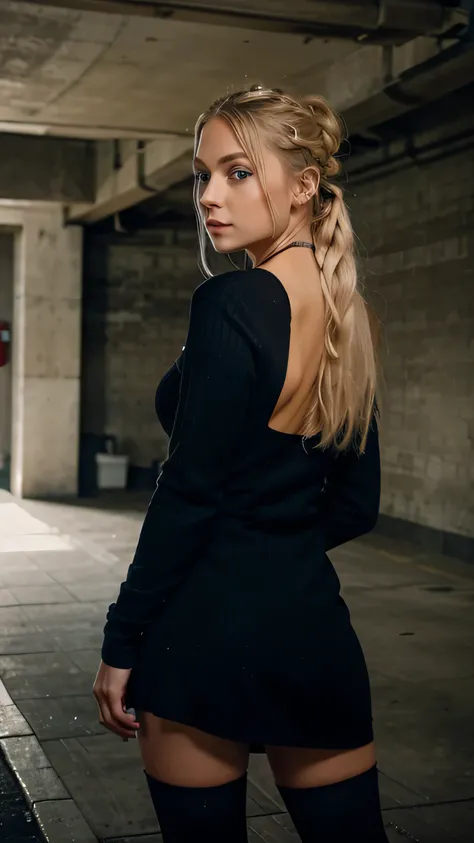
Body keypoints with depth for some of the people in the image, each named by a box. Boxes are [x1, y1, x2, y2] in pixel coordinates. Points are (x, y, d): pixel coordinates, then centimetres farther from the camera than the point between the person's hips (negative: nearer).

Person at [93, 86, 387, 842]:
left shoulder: (232, 303, -14)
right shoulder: (347, 312, 8)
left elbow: (188, 492, -16)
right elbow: (356, 504, 12)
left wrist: (121, 644, -9)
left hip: (209, 624, -7)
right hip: (316, 622, 7)